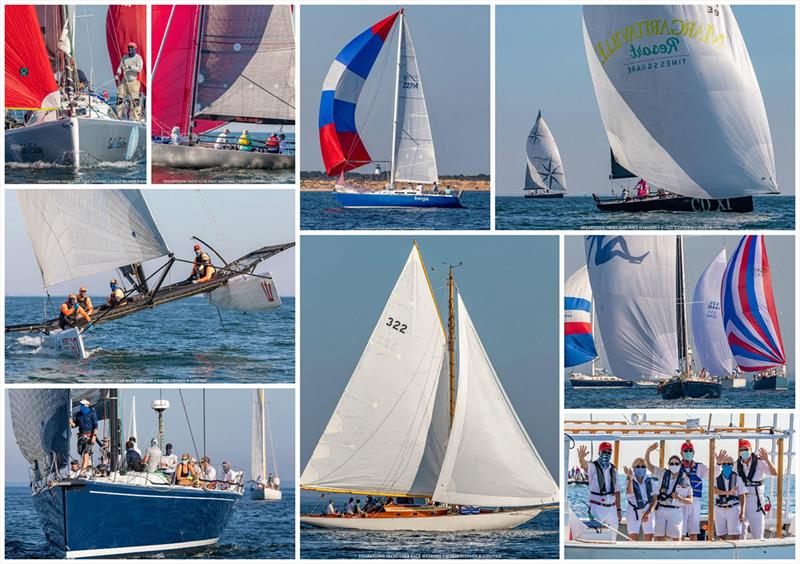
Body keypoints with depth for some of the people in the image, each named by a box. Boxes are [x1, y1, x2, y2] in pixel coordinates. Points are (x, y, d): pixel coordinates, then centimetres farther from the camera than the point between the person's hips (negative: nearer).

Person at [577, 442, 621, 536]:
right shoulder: (593, 467, -5)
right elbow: (585, 466, -31)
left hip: (611, 508, 5)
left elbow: (617, 491, 15)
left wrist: (619, 509, 12)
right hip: (597, 507, -5)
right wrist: (581, 458, -54)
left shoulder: (613, 469, 11)